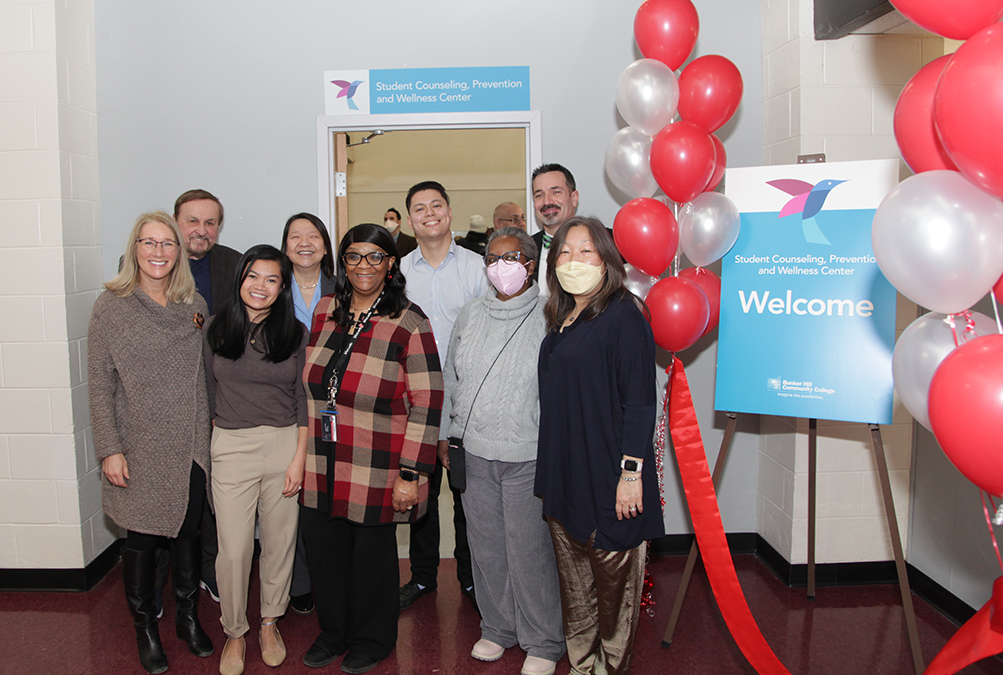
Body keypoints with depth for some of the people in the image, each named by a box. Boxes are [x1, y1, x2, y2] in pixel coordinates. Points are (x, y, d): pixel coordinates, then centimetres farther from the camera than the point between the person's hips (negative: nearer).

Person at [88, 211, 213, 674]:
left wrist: (208, 434, 8)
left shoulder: (194, 305, 6)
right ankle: (145, 628, 29)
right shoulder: (111, 306, -5)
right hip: (140, 451, -3)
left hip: (190, 447, 3)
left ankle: (188, 618, 33)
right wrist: (109, 449, -10)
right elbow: (99, 386, -6)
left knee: (188, 533, 13)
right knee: (141, 539, 9)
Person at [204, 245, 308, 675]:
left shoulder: (296, 334, 0)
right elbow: (210, 393, 9)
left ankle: (270, 622, 32)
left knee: (279, 542, 10)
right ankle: (234, 632, 22)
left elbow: (303, 399, 1)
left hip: (286, 444, 0)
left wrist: (299, 456, -4)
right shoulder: (215, 330, 2)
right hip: (231, 447, 0)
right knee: (234, 550, 0)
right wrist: (224, 438, 7)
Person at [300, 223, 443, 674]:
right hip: (322, 466, 5)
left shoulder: (407, 323, -12)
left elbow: (426, 403, -14)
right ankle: (333, 632, 40)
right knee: (323, 548, 15)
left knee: (372, 554, 11)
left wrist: (411, 474, -16)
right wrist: (303, 453, 16)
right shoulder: (326, 310, 6)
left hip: (375, 473, -5)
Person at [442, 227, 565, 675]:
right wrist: (450, 435, 15)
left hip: (527, 456, -5)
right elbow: (451, 377, 17)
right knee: (485, 546, 15)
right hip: (475, 453, 5)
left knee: (530, 550, 2)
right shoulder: (470, 315, 9)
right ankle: (497, 628, 35)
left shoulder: (547, 318, -6)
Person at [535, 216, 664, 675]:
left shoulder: (622, 316, -10)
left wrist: (631, 472, -19)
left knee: (612, 581, 6)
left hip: (607, 478, -7)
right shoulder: (561, 320, 13)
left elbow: (640, 401, -14)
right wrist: (548, 473, 15)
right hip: (563, 477, 7)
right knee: (574, 583, 16)